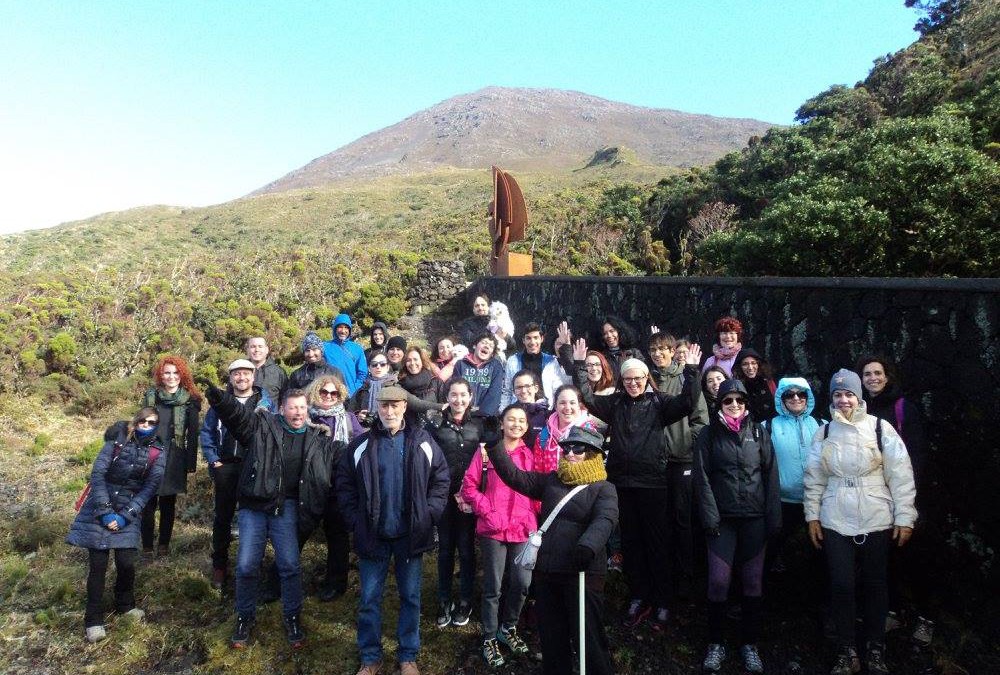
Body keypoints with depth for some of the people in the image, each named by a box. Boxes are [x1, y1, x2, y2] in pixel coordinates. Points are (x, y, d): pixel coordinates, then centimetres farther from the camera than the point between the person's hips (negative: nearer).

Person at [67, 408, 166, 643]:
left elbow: (149, 487, -5)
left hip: (128, 511, 1)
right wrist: (105, 511, -14)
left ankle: (125, 605, 22)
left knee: (126, 562, -6)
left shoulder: (158, 452, -1)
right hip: (100, 506, -1)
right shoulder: (118, 440, -4)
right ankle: (94, 620, 10)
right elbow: (97, 474, -8)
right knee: (97, 564, -3)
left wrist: (124, 516, -13)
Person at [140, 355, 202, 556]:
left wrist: (191, 462, -2)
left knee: (168, 502, 8)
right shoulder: (150, 396, 7)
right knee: (148, 503, -2)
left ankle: (164, 544, 18)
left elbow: (193, 433, 2)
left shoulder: (190, 400, 2)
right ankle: (147, 546, 8)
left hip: (174, 458, -1)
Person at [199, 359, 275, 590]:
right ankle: (219, 566, 20)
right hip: (226, 467, 1)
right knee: (223, 517, 8)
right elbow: (206, 432, 9)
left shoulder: (266, 402, 3)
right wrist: (213, 460, 0)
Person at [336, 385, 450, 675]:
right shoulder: (361, 445, -1)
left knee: (410, 597, 12)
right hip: (373, 534, 0)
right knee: (369, 599, 9)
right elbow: (345, 485, 4)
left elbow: (441, 479, 2)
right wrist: (355, 520, -4)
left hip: (411, 534, 0)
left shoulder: (423, 442, -2)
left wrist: (429, 515, -5)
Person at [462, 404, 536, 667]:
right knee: (493, 586, 4)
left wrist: (532, 519, 0)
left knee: (522, 583, 3)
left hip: (523, 529, 3)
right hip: (493, 529, -3)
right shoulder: (487, 451, -1)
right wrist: (487, 512, -9)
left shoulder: (529, 454, 8)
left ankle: (508, 629, 28)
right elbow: (469, 486, -2)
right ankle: (490, 639, 22)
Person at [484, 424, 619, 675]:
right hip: (545, 571, 5)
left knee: (588, 636, 2)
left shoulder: (603, 488, -3)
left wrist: (588, 546, -41)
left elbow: (605, 519, -21)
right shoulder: (551, 480, 12)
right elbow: (514, 476, 7)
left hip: (582, 573, -5)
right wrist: (494, 445, -4)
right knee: (551, 635, 17)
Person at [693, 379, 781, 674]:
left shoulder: (759, 433, 7)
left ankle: (750, 644, 22)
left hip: (755, 518, 2)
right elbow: (702, 479, -1)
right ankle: (715, 643, 14)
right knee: (718, 581, -4)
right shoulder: (709, 435, 3)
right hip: (722, 518, -1)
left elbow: (771, 476, 4)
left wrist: (773, 518, -3)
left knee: (753, 581, 7)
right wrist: (710, 517, -9)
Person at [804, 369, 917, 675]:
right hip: (835, 522, 2)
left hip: (876, 522, -1)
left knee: (875, 585, 11)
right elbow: (814, 477, 8)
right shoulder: (824, 432, 4)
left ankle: (875, 650, 29)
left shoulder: (880, 428, -4)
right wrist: (812, 515, 6)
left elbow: (901, 475, -4)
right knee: (841, 586, 4)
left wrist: (905, 518, -6)